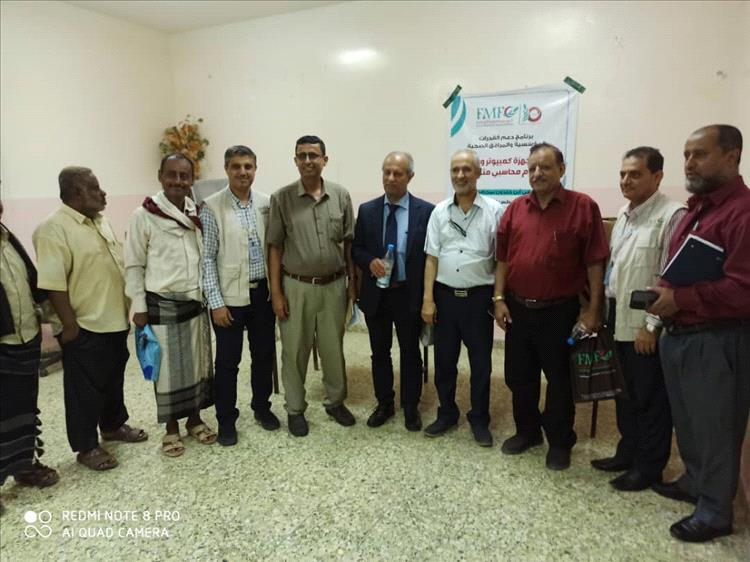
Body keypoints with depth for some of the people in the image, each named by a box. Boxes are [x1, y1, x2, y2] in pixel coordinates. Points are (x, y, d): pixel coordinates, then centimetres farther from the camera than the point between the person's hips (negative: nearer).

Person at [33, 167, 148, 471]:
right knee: (86, 388, 6)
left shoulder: (100, 221, 9)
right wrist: (69, 324, -20)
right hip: (85, 325, -8)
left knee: (114, 378, 21)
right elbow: (53, 283, -21)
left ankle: (114, 425, 39)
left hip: (114, 319, 8)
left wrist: (129, 307, 16)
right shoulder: (54, 229, -18)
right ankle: (86, 447, 20)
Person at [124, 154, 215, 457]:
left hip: (195, 302, 4)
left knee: (197, 363, 13)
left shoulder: (197, 213, 4)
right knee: (168, 367, 7)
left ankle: (194, 419, 31)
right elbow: (134, 265, -5)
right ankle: (171, 428, 25)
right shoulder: (143, 215, -9)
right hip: (162, 304, -4)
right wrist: (139, 306, -7)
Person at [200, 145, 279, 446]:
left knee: (264, 354, 14)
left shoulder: (266, 203, 3)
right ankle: (226, 419, 25)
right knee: (228, 361, 7)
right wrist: (216, 302, -11)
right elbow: (207, 258, -8)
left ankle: (261, 407, 35)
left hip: (263, 291, 4)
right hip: (230, 295, -3)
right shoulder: (211, 207, -8)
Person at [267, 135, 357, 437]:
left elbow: (349, 243, 6)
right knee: (295, 351, 10)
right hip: (296, 287, -1)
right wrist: (275, 291, -6)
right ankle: (295, 409, 27)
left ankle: (335, 401, 34)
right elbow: (275, 247, -3)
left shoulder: (341, 195, 1)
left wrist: (353, 282, 4)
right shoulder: (282, 198, -4)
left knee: (334, 348, 14)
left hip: (333, 285, 2)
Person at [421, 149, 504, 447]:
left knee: (481, 362, 9)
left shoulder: (494, 211, -4)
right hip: (445, 296, 2)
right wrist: (428, 299, -2)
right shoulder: (439, 211, 3)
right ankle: (447, 414, 32)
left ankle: (479, 419, 28)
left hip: (479, 297, -2)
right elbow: (431, 258, 3)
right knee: (444, 360, 13)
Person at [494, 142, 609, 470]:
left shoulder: (583, 206, -7)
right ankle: (527, 431, 36)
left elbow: (595, 262, -7)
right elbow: (503, 258, 7)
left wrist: (593, 309, -9)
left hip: (560, 311, -4)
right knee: (518, 376, 15)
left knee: (559, 380, 10)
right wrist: (499, 299, 1)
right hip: (518, 308, 4)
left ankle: (560, 442, 29)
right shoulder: (515, 209, 5)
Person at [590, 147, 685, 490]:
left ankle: (649, 467, 24)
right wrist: (606, 309, 14)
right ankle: (628, 452, 36)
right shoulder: (623, 215, 11)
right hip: (619, 321, 8)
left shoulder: (671, 216, -15)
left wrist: (652, 325, -17)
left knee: (650, 399, 7)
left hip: (646, 326, -8)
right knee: (624, 392, 19)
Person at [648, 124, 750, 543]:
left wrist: (680, 299, -21)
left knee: (715, 429, 6)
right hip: (680, 334, 9)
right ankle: (695, 482, 40)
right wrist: (665, 297, 4)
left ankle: (715, 513, 23)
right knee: (687, 421, 21)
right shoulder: (698, 208, 15)